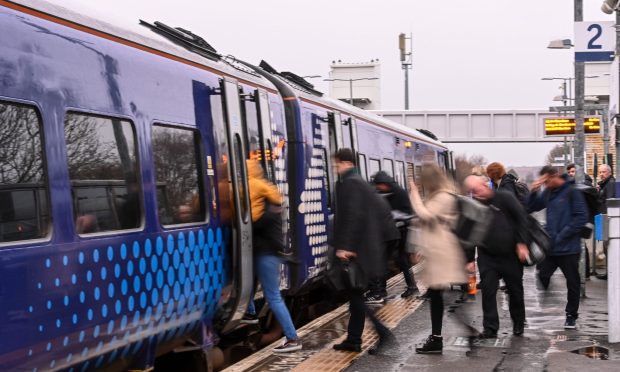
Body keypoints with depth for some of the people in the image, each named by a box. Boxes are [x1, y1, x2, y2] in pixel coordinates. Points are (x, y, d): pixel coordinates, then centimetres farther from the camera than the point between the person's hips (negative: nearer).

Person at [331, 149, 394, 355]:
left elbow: (351, 217, -23)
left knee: (354, 294, -5)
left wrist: (344, 246, -24)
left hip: (353, 250, -10)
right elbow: (381, 207, 19)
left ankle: (382, 332, -10)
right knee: (355, 294, 12)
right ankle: (353, 340, 16)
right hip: (366, 247, 10)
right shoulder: (362, 183, 17)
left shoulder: (348, 183, -13)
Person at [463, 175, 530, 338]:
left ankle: (519, 324, 30)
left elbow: (522, 218, -7)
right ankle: (490, 328, 1)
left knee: (515, 290, 11)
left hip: (511, 255, -2)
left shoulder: (504, 198, -9)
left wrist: (522, 243, -13)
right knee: (488, 291, -5)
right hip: (487, 257, 2)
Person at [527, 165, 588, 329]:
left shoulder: (572, 192, -11)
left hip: (569, 247, -5)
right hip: (549, 246, 5)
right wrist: (533, 192, -5)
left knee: (572, 282, 7)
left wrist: (562, 235, -16)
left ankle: (571, 316, 19)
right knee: (542, 276, -1)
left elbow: (581, 217, -14)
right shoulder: (547, 192, 7)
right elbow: (531, 208, 14)